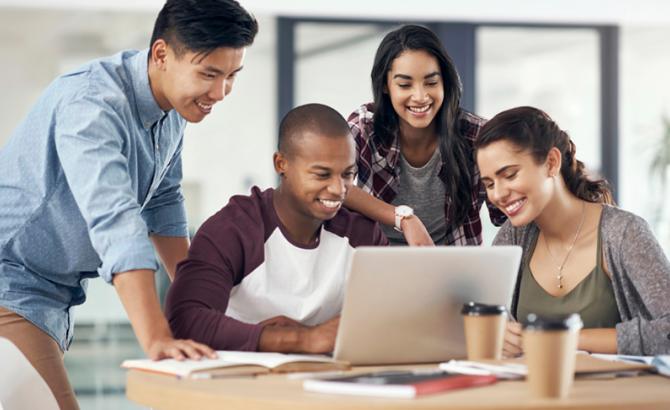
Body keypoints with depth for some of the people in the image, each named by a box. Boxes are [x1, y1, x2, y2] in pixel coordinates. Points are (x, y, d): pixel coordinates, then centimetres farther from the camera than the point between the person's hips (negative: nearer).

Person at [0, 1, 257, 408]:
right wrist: (157, 340, -47)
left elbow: (162, 204, 14)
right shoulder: (92, 106, -27)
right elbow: (115, 225, -39)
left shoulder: (175, 102, 1)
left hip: (55, 295, 9)